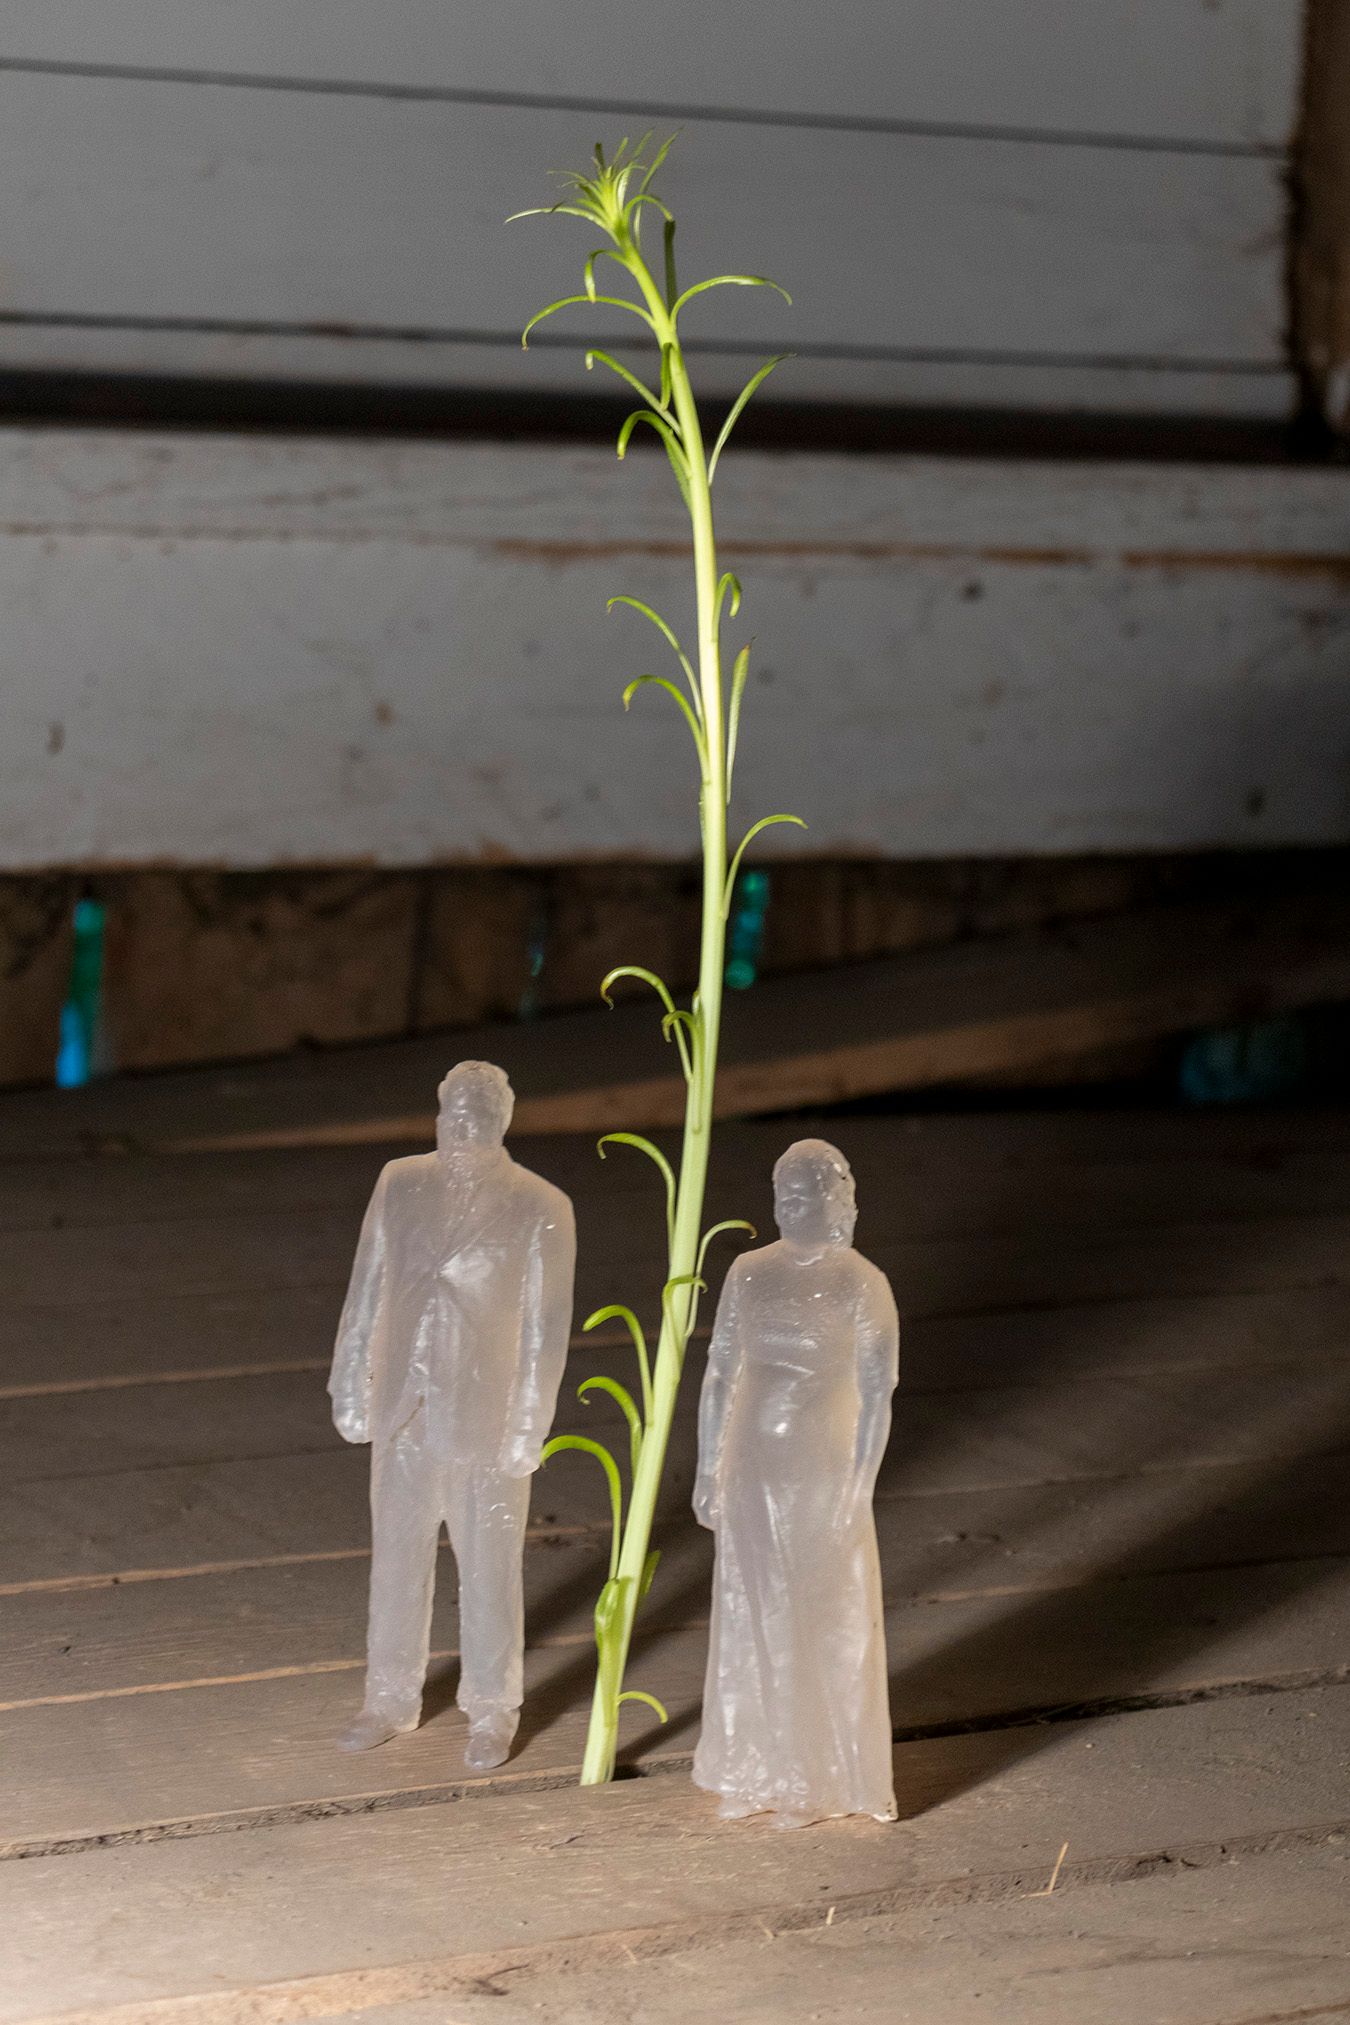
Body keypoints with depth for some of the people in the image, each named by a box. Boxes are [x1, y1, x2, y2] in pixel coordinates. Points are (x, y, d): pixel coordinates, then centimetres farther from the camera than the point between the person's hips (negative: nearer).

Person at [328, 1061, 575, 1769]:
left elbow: (546, 1326, -9)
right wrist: (351, 1390, 7)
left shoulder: (541, 1208, -11)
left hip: (485, 1418, -4)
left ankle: (492, 1714, 22)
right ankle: (391, 1699, 30)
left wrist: (528, 1427, -10)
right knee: (396, 1558, 14)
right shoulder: (399, 1184, 0)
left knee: (488, 1570, 7)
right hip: (404, 1413, 4)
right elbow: (366, 1291, 6)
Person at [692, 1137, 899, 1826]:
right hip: (752, 1465, 4)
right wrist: (708, 1469, 6)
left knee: (827, 1622, 5)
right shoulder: (748, 1273, 3)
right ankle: (760, 1772, 25)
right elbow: (719, 1374, 8)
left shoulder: (862, 1285, -10)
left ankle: (828, 1777, 18)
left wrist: (859, 1490, -15)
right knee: (751, 1616, 11)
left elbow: (876, 1396, -11)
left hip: (823, 1466, -4)